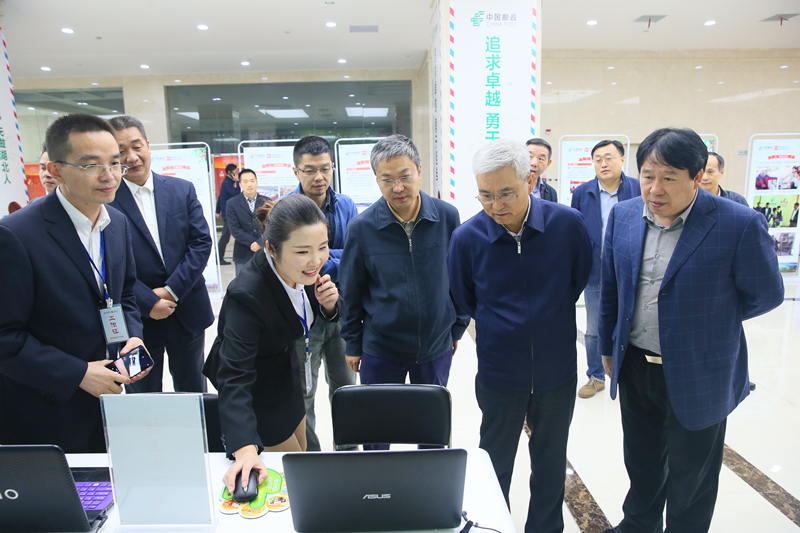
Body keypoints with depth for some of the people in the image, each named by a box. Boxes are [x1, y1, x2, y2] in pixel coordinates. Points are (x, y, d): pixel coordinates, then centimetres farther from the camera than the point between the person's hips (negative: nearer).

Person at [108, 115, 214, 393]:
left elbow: (202, 242, -4)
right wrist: (148, 302, -16)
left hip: (188, 313, 3)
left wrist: (171, 290, -12)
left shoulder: (182, 190, 1)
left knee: (193, 391, 20)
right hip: (136, 318, -2)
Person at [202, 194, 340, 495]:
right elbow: (234, 376, -40)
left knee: (300, 457, 25)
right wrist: (245, 447, -51)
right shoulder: (247, 294, -39)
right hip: (256, 386, -6)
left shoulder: (303, 270, -18)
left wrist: (328, 304, -24)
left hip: (284, 367, 7)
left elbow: (316, 319, -1)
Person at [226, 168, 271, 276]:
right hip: (243, 255, -1)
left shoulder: (266, 202, 6)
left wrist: (260, 243, -13)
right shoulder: (232, 203, 2)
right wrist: (252, 243, -13)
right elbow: (234, 229, -5)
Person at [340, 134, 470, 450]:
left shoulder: (447, 217, -8)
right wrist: (353, 344, 3)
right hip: (380, 350, -1)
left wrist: (457, 328, 8)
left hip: (437, 347, 2)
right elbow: (350, 293, -2)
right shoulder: (361, 228, -12)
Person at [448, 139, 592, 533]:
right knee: (495, 464, 17)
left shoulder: (569, 224, -14)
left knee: (550, 463, 20)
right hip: (499, 372, -1)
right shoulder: (466, 237, -15)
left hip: (557, 370, 1)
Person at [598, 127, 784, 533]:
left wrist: (707, 319, 3)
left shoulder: (741, 225, -19)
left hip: (699, 376, -4)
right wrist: (608, 347, 12)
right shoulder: (623, 215, -4)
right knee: (640, 462, 25)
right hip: (634, 368, 5)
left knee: (690, 477, 17)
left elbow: (765, 295, -5)